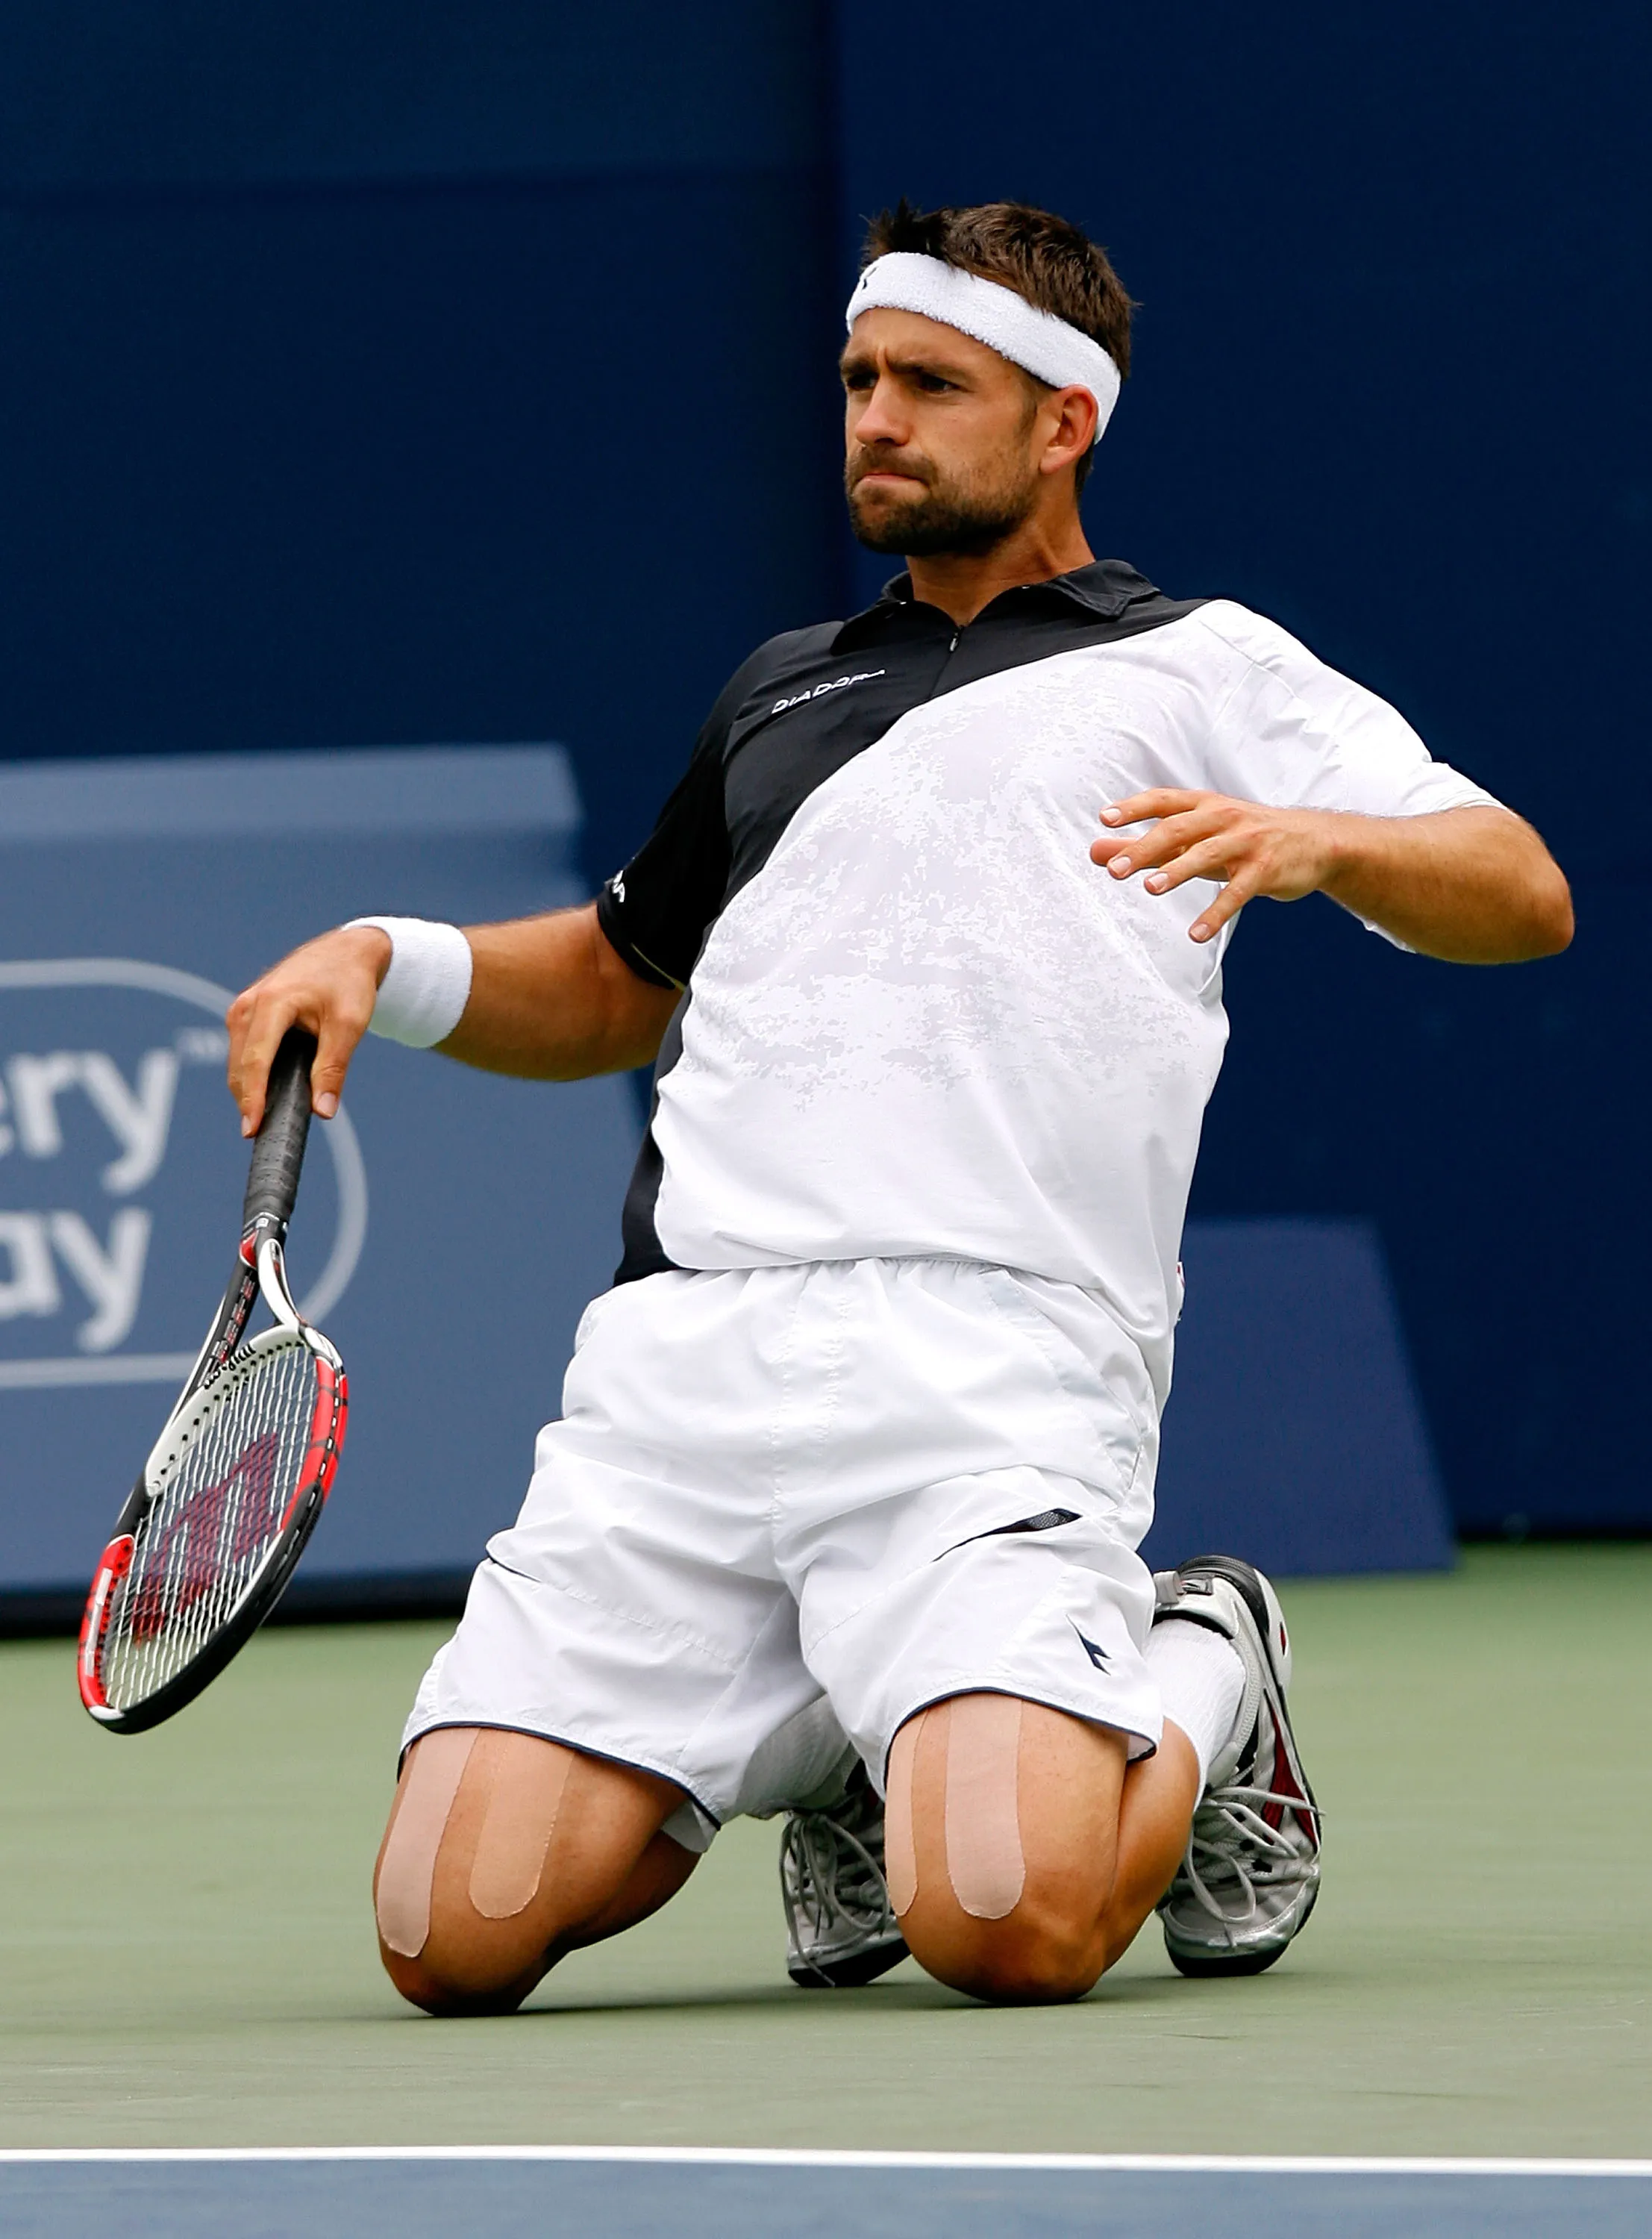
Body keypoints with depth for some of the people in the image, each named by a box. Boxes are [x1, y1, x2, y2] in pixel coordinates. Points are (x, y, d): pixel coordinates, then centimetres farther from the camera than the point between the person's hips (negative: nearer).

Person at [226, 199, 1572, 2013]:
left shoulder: (1201, 666, 12)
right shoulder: (782, 691, 28)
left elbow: (1521, 895, 2)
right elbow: (620, 987, 40)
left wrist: (1318, 840, -19)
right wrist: (385, 961, 22)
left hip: (991, 1356, -5)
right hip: (683, 1349, 5)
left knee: (1007, 1926, -27)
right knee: (458, 1934, -12)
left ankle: (1198, 1687, 9)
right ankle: (822, 1751, 19)